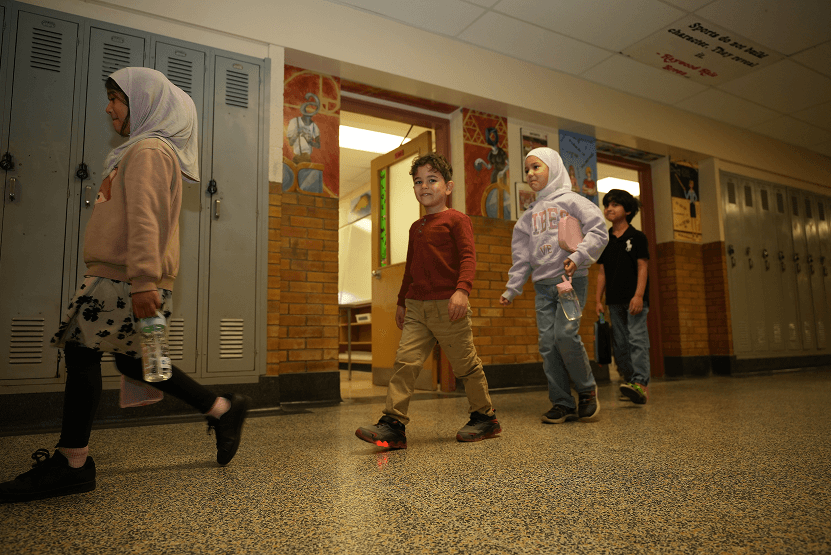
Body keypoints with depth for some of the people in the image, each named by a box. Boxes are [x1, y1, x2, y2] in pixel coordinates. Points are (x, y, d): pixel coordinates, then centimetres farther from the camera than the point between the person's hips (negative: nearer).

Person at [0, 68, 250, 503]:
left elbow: (144, 219, -20)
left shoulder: (148, 149, -8)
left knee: (81, 351, -5)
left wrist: (142, 279, -28)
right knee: (132, 359, 12)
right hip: (122, 275, 10)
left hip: (124, 278, -10)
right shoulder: (144, 149, 25)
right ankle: (223, 410, 16)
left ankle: (71, 463, 5)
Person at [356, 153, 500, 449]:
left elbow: (468, 257, -12)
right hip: (417, 307, 6)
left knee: (466, 365, 5)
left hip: (448, 306, -6)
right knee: (405, 361, -7)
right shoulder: (416, 227, 20)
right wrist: (401, 301, 28)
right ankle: (392, 425, -7)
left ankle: (485, 417, 23)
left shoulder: (456, 220, -1)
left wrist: (462, 289, -28)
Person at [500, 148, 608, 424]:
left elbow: (598, 232, -7)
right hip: (542, 284, 6)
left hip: (571, 279, -5)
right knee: (547, 342, -1)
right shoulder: (529, 216, 20)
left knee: (565, 334, -18)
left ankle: (587, 389, 5)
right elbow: (522, 257, 20)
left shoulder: (570, 200, 4)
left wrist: (578, 256, -20)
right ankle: (563, 404, 8)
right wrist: (511, 289, 15)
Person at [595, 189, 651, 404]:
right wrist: (598, 299, 7)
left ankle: (640, 383, -19)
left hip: (634, 298, -5)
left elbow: (642, 267, -6)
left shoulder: (637, 237, 1)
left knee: (637, 339, -13)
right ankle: (628, 378, 13)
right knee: (619, 343, 6)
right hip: (614, 300, 6)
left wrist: (638, 295, -17)